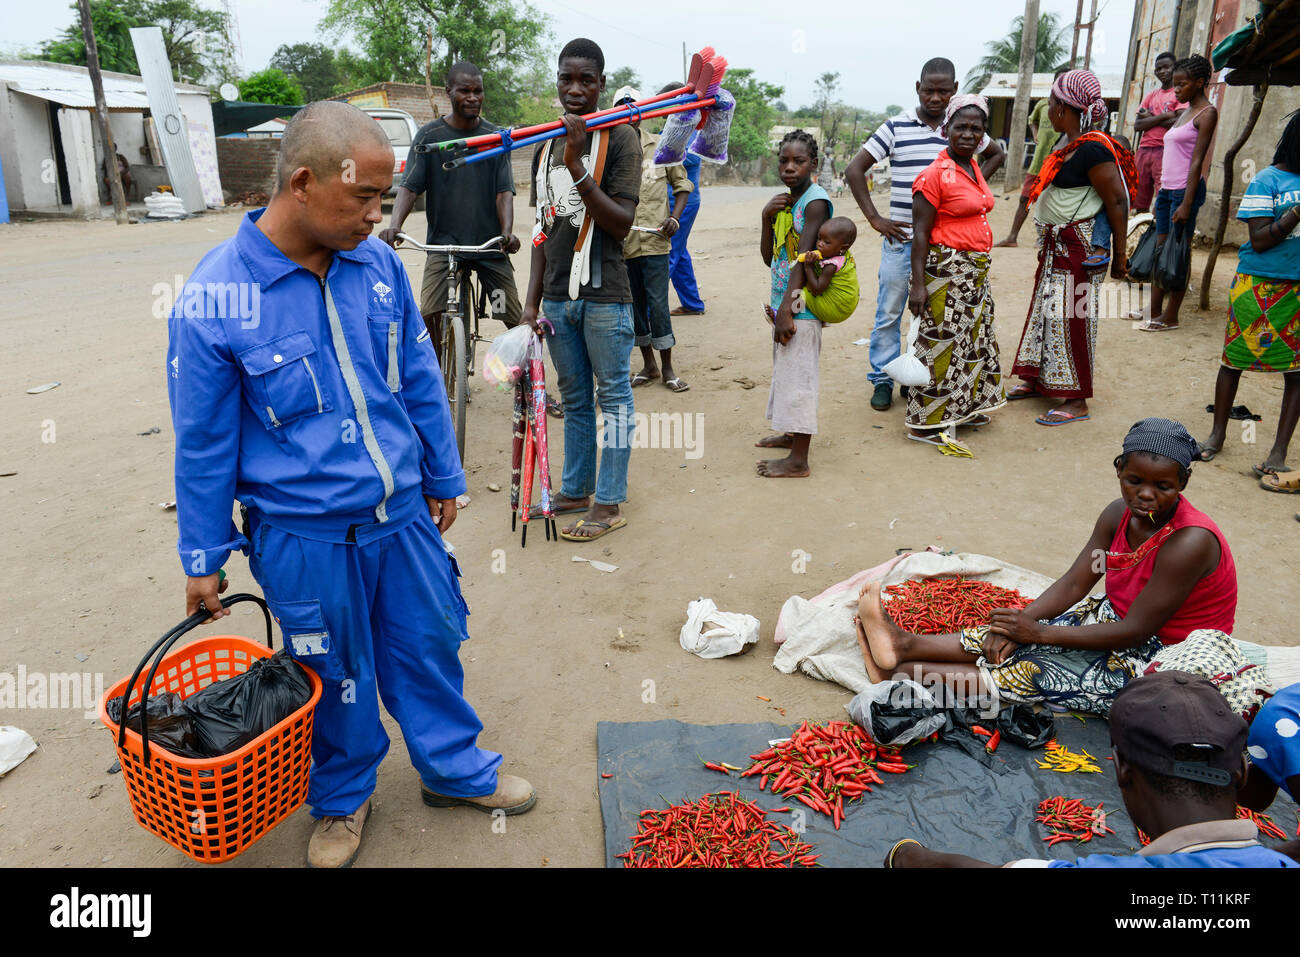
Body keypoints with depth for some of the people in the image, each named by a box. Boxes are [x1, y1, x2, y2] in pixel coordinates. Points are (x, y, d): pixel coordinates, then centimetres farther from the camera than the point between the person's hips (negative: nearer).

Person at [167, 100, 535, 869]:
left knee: (430, 644, 17)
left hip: (404, 514, 4)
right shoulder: (215, 302, -17)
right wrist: (203, 559, 2)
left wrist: (444, 478, 13)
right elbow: (204, 445, -7)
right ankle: (344, 797, 42)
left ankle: (455, 767, 42)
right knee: (338, 676, 15)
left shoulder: (378, 264, -6)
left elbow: (421, 382, 6)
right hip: (304, 539, -3)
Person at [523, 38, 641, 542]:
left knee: (613, 396, 1)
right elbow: (544, 228, 16)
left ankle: (609, 504, 9)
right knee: (574, 399, 14)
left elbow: (622, 222, -14)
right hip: (557, 296, 6)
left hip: (604, 295, -6)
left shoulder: (619, 137, -4)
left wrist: (578, 169, -23)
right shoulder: (546, 145, 14)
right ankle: (576, 490, 25)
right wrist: (532, 300, 11)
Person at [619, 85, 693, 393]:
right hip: (620, 243, 2)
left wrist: (674, 218, -4)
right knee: (634, 304, 10)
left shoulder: (661, 146, 4)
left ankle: (667, 368, 9)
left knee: (657, 303, -3)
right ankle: (648, 364, 24)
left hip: (654, 240, -2)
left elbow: (681, 185, 11)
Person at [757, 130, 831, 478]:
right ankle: (792, 434, 35)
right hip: (782, 302, 9)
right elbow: (769, 257, 11)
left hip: (801, 306, -9)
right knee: (785, 371, 19)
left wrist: (787, 309, -25)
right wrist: (766, 217, -2)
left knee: (798, 375, -5)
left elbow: (802, 258, -21)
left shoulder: (816, 202, -14)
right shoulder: (783, 202, 12)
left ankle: (798, 460, 1)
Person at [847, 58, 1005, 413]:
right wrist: (874, 218, -6)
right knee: (889, 312, 2)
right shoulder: (896, 127, -2)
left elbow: (997, 154, 24)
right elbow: (855, 169, -1)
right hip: (901, 238, -2)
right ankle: (882, 379, 15)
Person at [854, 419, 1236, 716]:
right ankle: (906, 645, -17)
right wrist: (1025, 621, -22)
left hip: (1168, 657, -7)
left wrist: (1039, 633, -24)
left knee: (1042, 672, -19)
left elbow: (1134, 631, -27)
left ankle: (904, 671, -21)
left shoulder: (1190, 541, -28)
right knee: (1015, 634, -11)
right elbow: (1073, 584, -4)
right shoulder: (1119, 515, -4)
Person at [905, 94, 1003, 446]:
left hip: (976, 270, 9)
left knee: (974, 338, 16)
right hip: (946, 269, -9)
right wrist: (918, 283, -21)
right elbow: (920, 232, -16)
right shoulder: (935, 174, -14)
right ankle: (924, 423, 4)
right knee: (942, 342, -5)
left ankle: (964, 408, 31)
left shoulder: (973, 167, 12)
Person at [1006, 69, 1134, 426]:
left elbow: (1117, 201, -18)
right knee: (1046, 307, 17)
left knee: (1070, 318, -3)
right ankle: (1038, 379, 33)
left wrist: (1119, 255, -15)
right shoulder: (1070, 145, 7)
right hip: (1055, 245, 10)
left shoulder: (1092, 149, -20)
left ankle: (1076, 401, 7)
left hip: (1079, 247, -10)